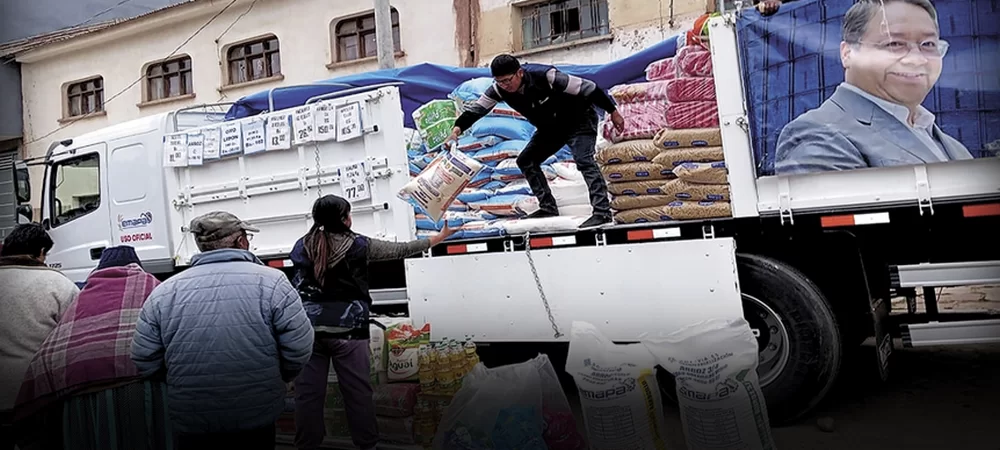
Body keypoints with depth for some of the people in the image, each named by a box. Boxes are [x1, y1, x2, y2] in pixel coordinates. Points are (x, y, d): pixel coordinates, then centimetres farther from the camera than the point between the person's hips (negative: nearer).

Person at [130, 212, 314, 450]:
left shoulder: (163, 292, -2)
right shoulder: (270, 281, -9)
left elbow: (144, 363, 1)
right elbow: (299, 349, -10)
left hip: (191, 423, 2)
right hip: (257, 416, -1)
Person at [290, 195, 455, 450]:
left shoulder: (301, 247, 5)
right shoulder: (358, 245, -3)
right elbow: (401, 250, 5)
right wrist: (439, 237, 16)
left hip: (309, 329, 3)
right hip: (347, 329, -3)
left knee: (308, 392, 7)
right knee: (357, 392, 5)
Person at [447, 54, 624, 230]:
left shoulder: (545, 76, -34)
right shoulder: (500, 89, -18)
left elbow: (586, 87, -29)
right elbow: (476, 108, -13)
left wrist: (613, 112, -23)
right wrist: (458, 128, -32)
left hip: (579, 119, -7)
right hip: (551, 127, 7)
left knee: (583, 160, -26)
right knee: (526, 161, 5)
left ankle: (602, 212, -25)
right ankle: (548, 207, 13)